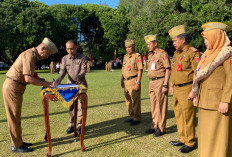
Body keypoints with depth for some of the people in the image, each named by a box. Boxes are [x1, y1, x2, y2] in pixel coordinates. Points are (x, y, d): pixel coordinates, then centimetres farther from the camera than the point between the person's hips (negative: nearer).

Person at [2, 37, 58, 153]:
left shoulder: (33, 55, 12)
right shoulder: (30, 55, -19)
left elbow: (30, 75, 14)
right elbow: (28, 79, -26)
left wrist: (42, 81, 3)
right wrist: (47, 84, -22)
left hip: (15, 88, 10)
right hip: (12, 88, -10)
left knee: (16, 116, 16)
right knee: (14, 117, 0)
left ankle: (18, 141, 27)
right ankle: (16, 146, 12)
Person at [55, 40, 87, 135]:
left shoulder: (82, 58, -7)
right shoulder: (65, 58, 3)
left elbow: (83, 71, -15)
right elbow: (62, 71, -3)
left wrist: (78, 77, -35)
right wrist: (60, 78, -24)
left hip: (81, 84, -3)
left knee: (80, 105, -1)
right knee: (70, 106, 7)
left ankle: (80, 125, 13)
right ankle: (71, 125, 19)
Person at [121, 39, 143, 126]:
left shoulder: (137, 56, -7)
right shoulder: (125, 56, 15)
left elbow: (140, 70, -13)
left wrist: (138, 83, -18)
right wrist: (122, 80, 17)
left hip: (133, 80, -8)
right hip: (126, 81, 8)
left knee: (135, 100, -3)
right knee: (128, 100, 13)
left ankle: (137, 118, 9)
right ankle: (132, 116, 27)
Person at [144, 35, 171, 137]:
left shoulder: (162, 54, -9)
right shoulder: (150, 55, 15)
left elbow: (168, 70, -13)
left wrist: (165, 85, -18)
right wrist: (151, 84, 18)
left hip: (160, 81, -8)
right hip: (152, 82, 8)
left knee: (161, 106, 0)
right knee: (154, 106, 13)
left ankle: (161, 128, 11)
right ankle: (154, 126, 24)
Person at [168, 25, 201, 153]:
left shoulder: (193, 53, -13)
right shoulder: (176, 53, 15)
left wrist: (193, 91, -20)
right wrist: (171, 85, 20)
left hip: (186, 89, -9)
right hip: (176, 89, 9)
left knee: (188, 117, 0)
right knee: (178, 115, 16)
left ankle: (190, 143, 15)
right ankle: (182, 139, 30)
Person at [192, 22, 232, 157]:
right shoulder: (210, 53, 16)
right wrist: (197, 95, 16)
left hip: (217, 101, -8)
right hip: (205, 100, 8)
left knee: (217, 133, -1)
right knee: (205, 131, 15)